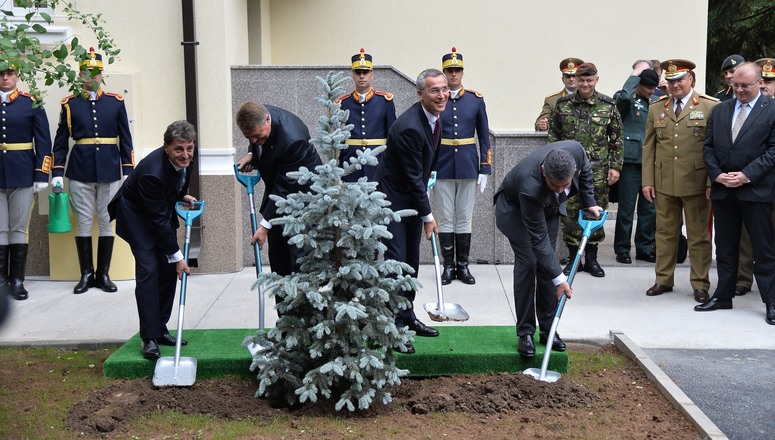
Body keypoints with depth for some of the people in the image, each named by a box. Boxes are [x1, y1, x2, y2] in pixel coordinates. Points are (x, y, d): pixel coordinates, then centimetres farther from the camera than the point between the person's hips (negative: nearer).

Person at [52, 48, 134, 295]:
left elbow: (125, 139, 5)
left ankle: (103, 274, 13)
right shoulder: (70, 104, 3)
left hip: (110, 170, 1)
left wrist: (128, 171, 0)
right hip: (80, 171, 0)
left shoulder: (116, 101, 5)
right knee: (84, 222, 3)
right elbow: (61, 142, 5)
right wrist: (57, 173, -2)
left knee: (107, 222, 5)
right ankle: (86, 274, 12)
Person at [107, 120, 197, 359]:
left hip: (162, 209, 8)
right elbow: (158, 219, -30)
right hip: (137, 215, -7)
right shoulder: (152, 172, -37)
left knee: (168, 270, 5)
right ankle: (149, 338, -11)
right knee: (148, 270, -16)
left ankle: (160, 329, 15)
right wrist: (177, 256, -26)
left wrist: (183, 195, -4)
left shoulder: (183, 158, -16)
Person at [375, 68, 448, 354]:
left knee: (411, 262, 14)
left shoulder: (434, 116, 1)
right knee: (395, 261, -8)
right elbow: (413, 177, -22)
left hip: (413, 197, 9)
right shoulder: (409, 127, -28)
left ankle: (407, 317, 26)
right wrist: (428, 216, -15)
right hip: (393, 199, -9)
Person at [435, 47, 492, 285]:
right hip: (442, 167, -1)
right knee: (446, 218, 4)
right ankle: (448, 266, 12)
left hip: (468, 167, 1)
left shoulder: (476, 99, 4)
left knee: (465, 218, 7)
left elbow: (484, 136, 6)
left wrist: (485, 169, 0)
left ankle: (463, 266, 15)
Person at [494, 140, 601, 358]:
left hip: (548, 207, 5)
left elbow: (585, 170, -4)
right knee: (527, 262, -14)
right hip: (515, 208, -5)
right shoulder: (530, 186, -44)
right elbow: (538, 239, -35)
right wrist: (559, 278, -33)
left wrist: (589, 203, -1)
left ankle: (548, 329, 8)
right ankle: (525, 333, -6)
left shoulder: (575, 150, -34)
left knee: (546, 262, 1)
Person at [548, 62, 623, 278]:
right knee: (570, 213, 2)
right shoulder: (562, 105, 3)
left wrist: (615, 166, 1)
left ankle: (591, 259, 17)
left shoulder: (608, 106, 2)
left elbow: (617, 139, 5)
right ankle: (573, 258, 14)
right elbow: (553, 136, 9)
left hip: (597, 171, 0)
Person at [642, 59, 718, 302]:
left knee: (698, 236, 6)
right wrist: (647, 181, 5)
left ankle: (700, 284, 16)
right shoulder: (656, 108, 10)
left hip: (696, 184, -3)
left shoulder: (711, 107, -2)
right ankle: (664, 280, 22)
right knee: (665, 233, 11)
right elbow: (648, 147, 11)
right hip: (663, 184, 3)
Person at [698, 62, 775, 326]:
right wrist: (716, 175, -5)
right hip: (722, 190, 5)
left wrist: (747, 175, -16)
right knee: (725, 248, 13)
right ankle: (723, 296, 22)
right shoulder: (720, 110, 12)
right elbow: (708, 146, 10)